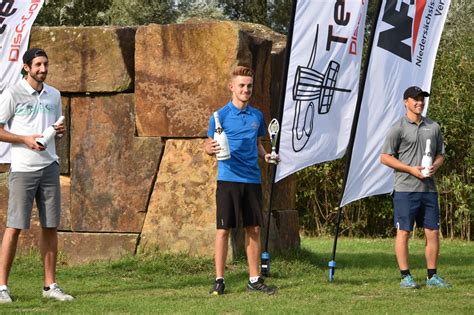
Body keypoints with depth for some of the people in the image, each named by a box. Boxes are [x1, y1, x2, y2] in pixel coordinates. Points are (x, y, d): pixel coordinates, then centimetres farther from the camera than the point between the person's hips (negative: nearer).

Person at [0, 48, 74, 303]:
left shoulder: (54, 95, 12)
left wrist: (60, 130, 1)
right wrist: (26, 140, -16)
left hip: (49, 166, 5)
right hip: (22, 167, -5)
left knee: (50, 226, 6)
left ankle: (50, 285, 12)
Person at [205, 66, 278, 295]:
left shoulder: (257, 116, 12)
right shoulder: (221, 115, -2)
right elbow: (208, 146, 2)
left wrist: (265, 155, 2)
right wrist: (211, 149, -21)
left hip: (252, 180, 5)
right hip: (228, 179, -5)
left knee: (254, 229, 7)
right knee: (224, 229, -4)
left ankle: (254, 279, 14)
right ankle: (219, 280, 0)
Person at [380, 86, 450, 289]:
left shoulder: (433, 127, 14)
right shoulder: (399, 127, -2)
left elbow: (440, 154, 21)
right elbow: (385, 157, -3)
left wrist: (435, 166, -3)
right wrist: (411, 169, -12)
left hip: (429, 188, 5)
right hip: (405, 188, -5)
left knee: (433, 232, 4)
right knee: (403, 232, -4)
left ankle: (432, 276, 12)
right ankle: (405, 277, -1)